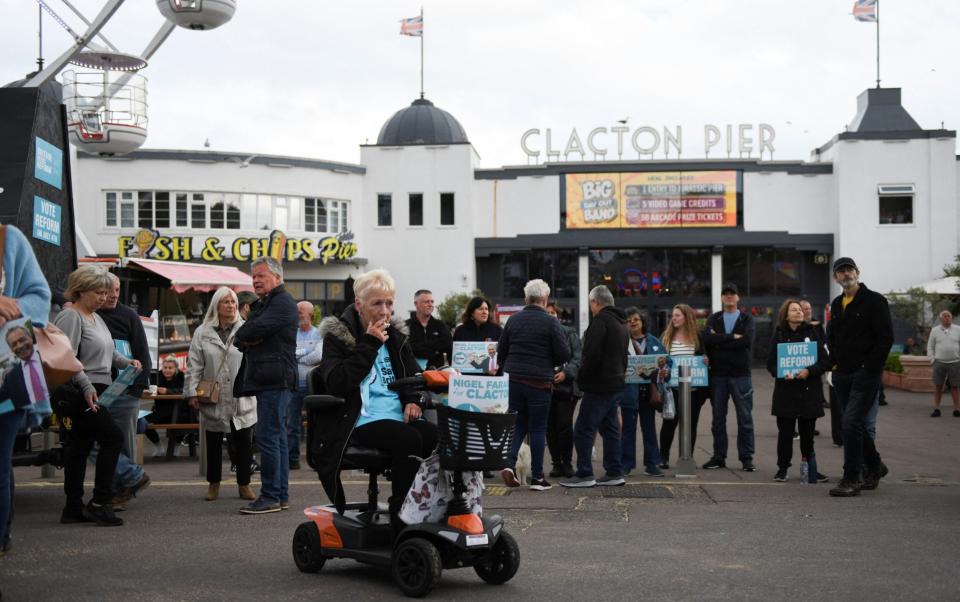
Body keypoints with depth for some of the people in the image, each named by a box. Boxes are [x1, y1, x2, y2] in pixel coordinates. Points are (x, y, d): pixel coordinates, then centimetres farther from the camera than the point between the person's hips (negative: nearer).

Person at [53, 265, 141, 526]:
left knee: (80, 446, 11)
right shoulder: (70, 317, -11)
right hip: (79, 393, -10)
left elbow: (107, 351, 27)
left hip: (94, 392, 10)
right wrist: (86, 386, -27)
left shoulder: (96, 317, 19)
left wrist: (126, 362, 7)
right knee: (113, 437, -14)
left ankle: (73, 509, 15)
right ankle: (100, 502, -11)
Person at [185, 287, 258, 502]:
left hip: (242, 399, -1)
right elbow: (194, 365, 2)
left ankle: (244, 484, 16)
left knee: (244, 443, 3)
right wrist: (192, 392, -5)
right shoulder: (202, 333, 4)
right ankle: (213, 484, 25)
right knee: (213, 444, 12)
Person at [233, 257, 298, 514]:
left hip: (275, 380, -10)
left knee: (268, 438, -11)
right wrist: (246, 339, -6)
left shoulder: (282, 303, -8)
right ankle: (281, 495, 15)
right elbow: (243, 336, 16)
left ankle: (271, 496, -10)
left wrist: (241, 336, 0)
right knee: (277, 438, 11)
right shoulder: (263, 304, 24)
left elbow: (256, 329, -20)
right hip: (268, 380, 10)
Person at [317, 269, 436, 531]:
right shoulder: (337, 336, 4)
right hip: (363, 421, -5)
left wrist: (414, 400, 4)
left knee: (438, 436, -28)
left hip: (400, 418, 5)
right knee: (410, 439, -35)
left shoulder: (396, 336, 20)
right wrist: (369, 345, -12)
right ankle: (400, 515, -22)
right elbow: (337, 384, -11)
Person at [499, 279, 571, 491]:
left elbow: (501, 350, 9)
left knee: (517, 425, 14)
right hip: (539, 382, -4)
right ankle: (537, 477, 7)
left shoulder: (513, 320, 6)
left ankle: (509, 463, -6)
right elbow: (564, 354, -8)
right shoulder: (550, 322, -7)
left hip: (513, 379, 4)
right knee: (537, 429, 4)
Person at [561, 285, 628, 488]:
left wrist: (583, 376, -9)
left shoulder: (601, 320, -13)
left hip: (599, 385, -10)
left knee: (583, 429, -7)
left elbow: (592, 353, -21)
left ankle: (584, 474, -7)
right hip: (616, 384, 10)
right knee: (609, 428, 14)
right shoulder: (621, 323, 18)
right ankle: (614, 473, 14)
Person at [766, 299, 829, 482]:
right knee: (785, 432, 1)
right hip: (785, 390, 0)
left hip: (809, 391, 0)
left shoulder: (811, 332, 3)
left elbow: (824, 361, 0)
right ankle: (782, 468, 11)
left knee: (807, 433, 5)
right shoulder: (779, 335, 4)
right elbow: (770, 363, 4)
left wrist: (809, 371, -17)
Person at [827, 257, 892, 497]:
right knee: (856, 424, 14)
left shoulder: (874, 301, -7)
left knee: (851, 424, -14)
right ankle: (874, 466, 33)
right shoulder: (837, 304, 14)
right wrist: (835, 361, 12)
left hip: (865, 374, -7)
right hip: (842, 374, 7)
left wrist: (869, 367, -15)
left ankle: (851, 480, -8)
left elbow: (886, 338, -12)